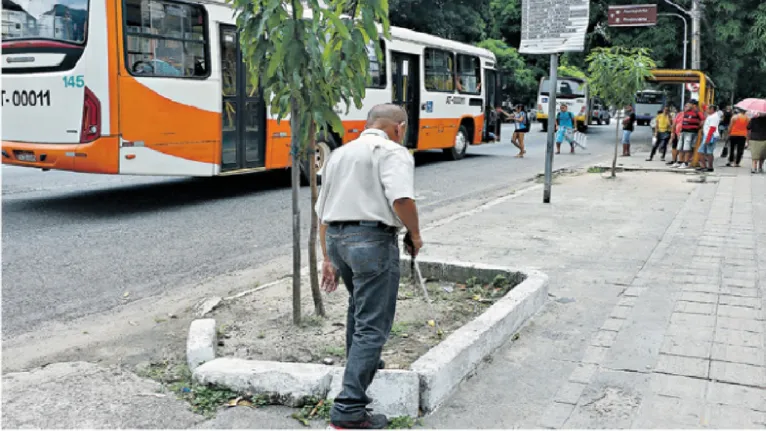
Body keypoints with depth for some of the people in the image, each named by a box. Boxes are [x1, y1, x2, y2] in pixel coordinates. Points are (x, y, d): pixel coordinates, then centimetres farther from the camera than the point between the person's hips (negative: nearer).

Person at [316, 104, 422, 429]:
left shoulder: (340, 154, 19)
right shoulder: (392, 152, -5)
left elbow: (323, 212, 19)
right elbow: (402, 199, -23)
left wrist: (328, 259, 22)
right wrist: (414, 234, -6)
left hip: (335, 237, 8)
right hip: (373, 239, -8)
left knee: (359, 304, 30)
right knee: (372, 326, -3)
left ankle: (360, 366, 48)